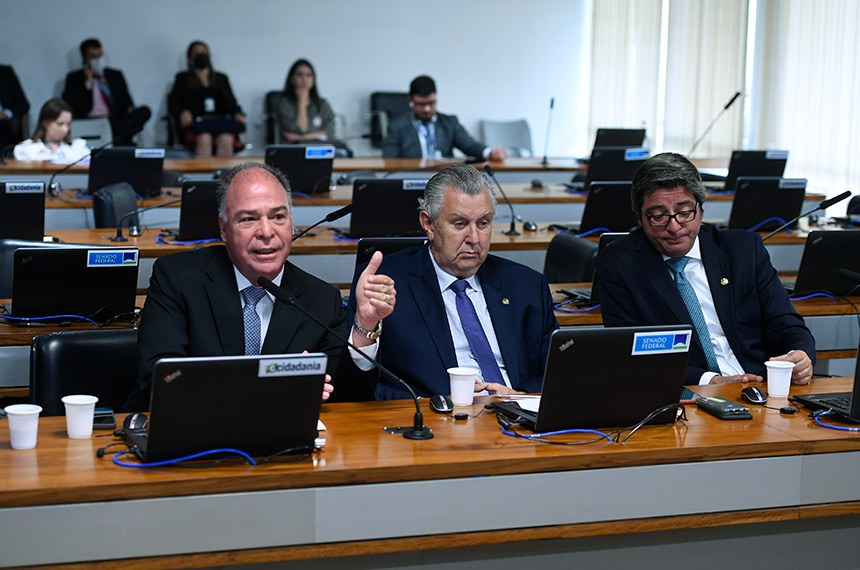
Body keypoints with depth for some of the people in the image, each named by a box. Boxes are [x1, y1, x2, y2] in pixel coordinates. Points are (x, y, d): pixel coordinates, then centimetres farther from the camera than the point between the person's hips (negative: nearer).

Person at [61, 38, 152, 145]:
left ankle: (117, 138, -36)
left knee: (144, 111, -26)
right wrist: (87, 83, -3)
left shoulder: (115, 75, 24)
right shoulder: (74, 77, 13)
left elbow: (126, 100, 21)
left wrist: (130, 108, -4)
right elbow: (68, 105, 0)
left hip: (116, 122, 4)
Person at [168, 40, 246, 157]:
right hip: (195, 124, -1)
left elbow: (231, 103, 22)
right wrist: (182, 113, -11)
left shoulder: (221, 78, 28)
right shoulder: (182, 78, 22)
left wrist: (238, 114, -2)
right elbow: (172, 104, 13)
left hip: (221, 124, 1)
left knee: (226, 140, -35)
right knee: (204, 139, -37)